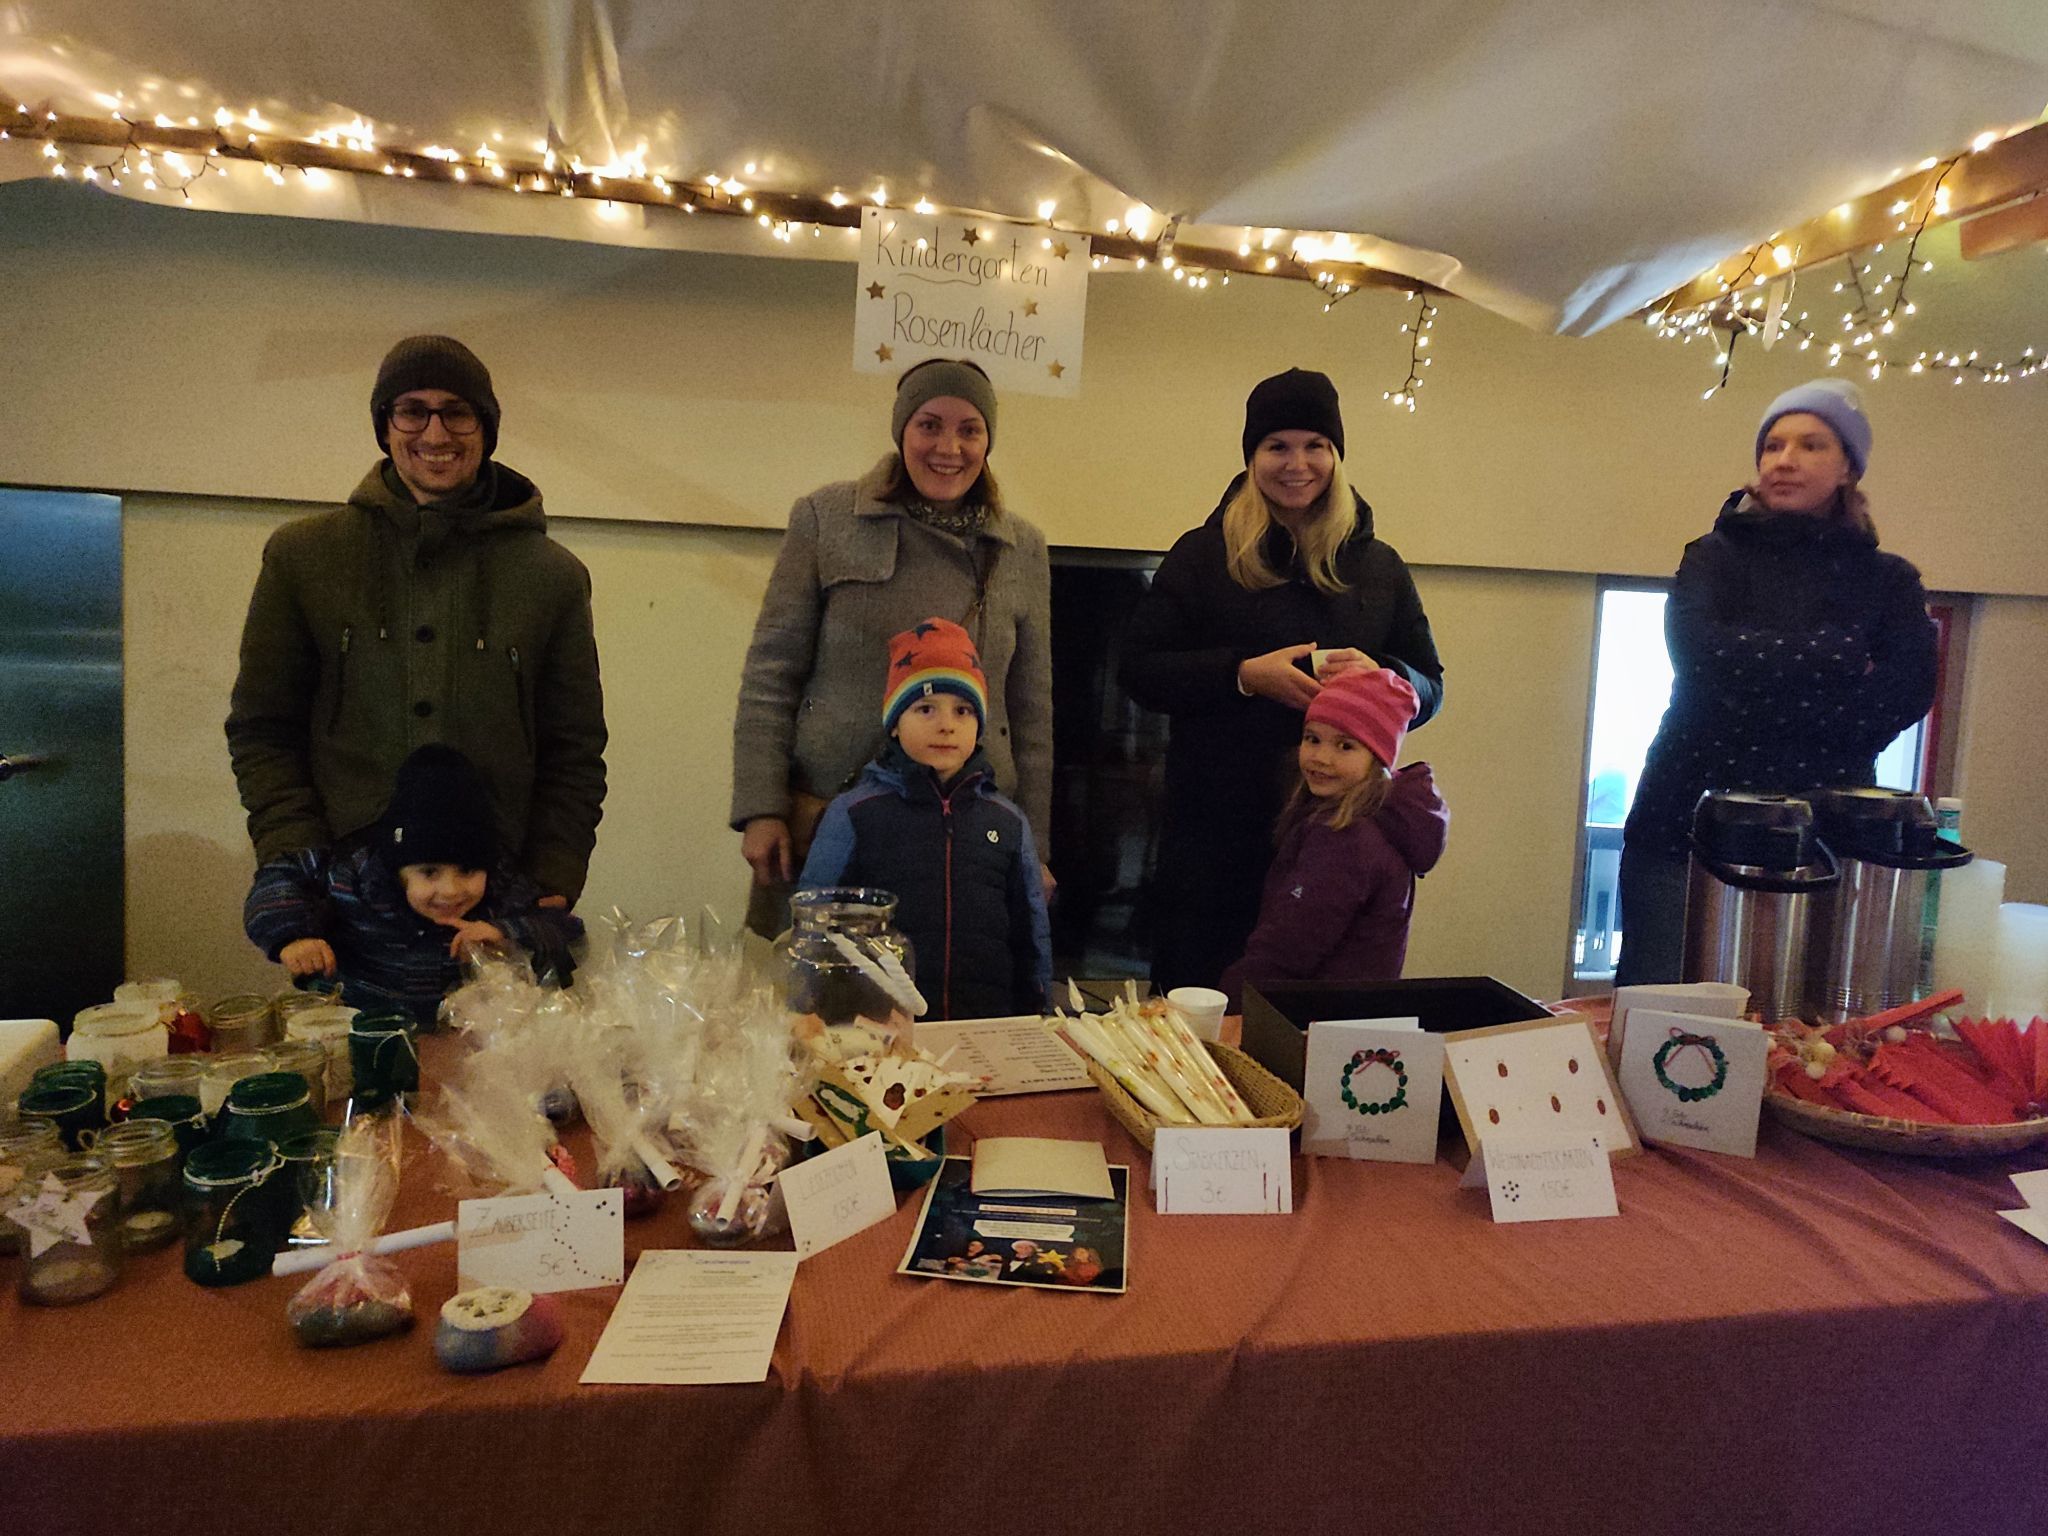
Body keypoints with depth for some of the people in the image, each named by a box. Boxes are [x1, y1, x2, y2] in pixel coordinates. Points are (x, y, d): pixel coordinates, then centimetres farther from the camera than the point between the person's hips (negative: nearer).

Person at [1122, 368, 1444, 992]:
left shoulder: (1379, 566, 11)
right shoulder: (1203, 554, 3)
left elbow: (1430, 687, 11)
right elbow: (1140, 669, -3)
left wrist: (1383, 677, -12)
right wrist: (1245, 674, -17)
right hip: (1215, 823, -2)